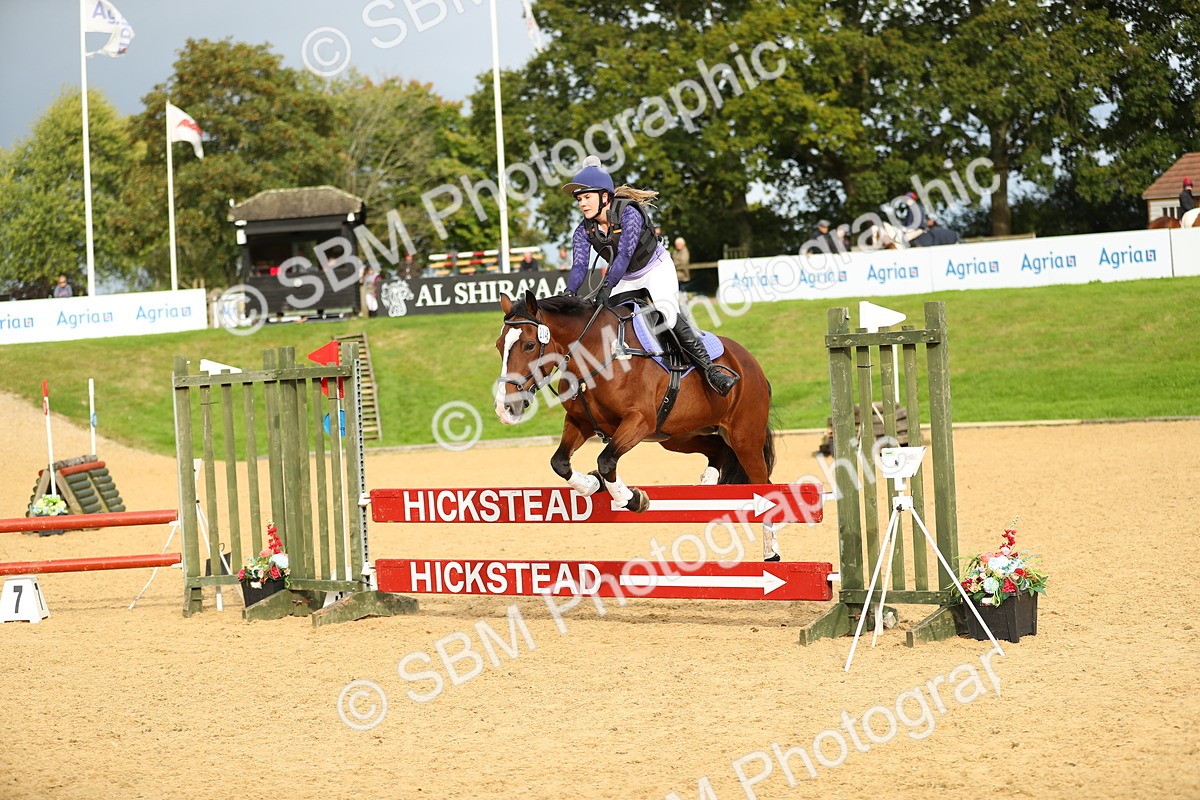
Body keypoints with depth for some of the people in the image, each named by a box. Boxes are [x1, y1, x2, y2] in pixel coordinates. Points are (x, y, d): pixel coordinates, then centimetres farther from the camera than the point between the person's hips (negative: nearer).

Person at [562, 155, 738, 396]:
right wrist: (570, 292, -40)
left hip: (657, 270, -6)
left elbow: (624, 254, -38)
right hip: (625, 280, 6)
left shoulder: (629, 214, -27)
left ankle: (709, 367, -25)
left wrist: (607, 286, -51)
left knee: (667, 315, -27)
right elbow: (579, 265, -20)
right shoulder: (584, 231, -10)